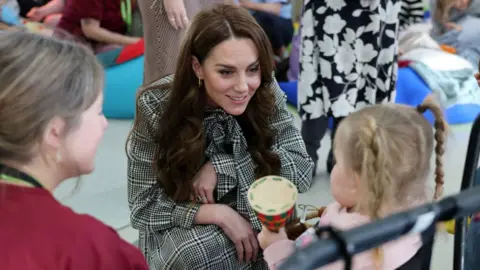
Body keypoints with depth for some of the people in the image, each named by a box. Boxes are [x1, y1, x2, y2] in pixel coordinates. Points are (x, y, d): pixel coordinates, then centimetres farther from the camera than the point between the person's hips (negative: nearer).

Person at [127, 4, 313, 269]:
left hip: (258, 222, 2)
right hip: (178, 231, -2)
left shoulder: (265, 93, -15)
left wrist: (220, 167, -24)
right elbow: (144, 207, -17)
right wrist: (219, 213, -29)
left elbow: (301, 168, -17)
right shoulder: (156, 107, -21)